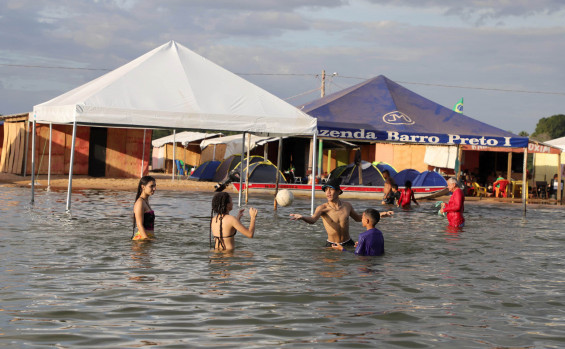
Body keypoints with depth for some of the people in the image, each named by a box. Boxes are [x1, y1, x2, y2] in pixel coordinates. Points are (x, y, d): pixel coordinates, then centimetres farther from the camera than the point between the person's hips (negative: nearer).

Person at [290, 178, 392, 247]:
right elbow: (312, 220, -31)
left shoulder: (347, 205, 2)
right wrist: (302, 217, -55)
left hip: (348, 243, 2)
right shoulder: (323, 208, -11)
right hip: (331, 245, -2)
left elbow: (358, 218, 21)